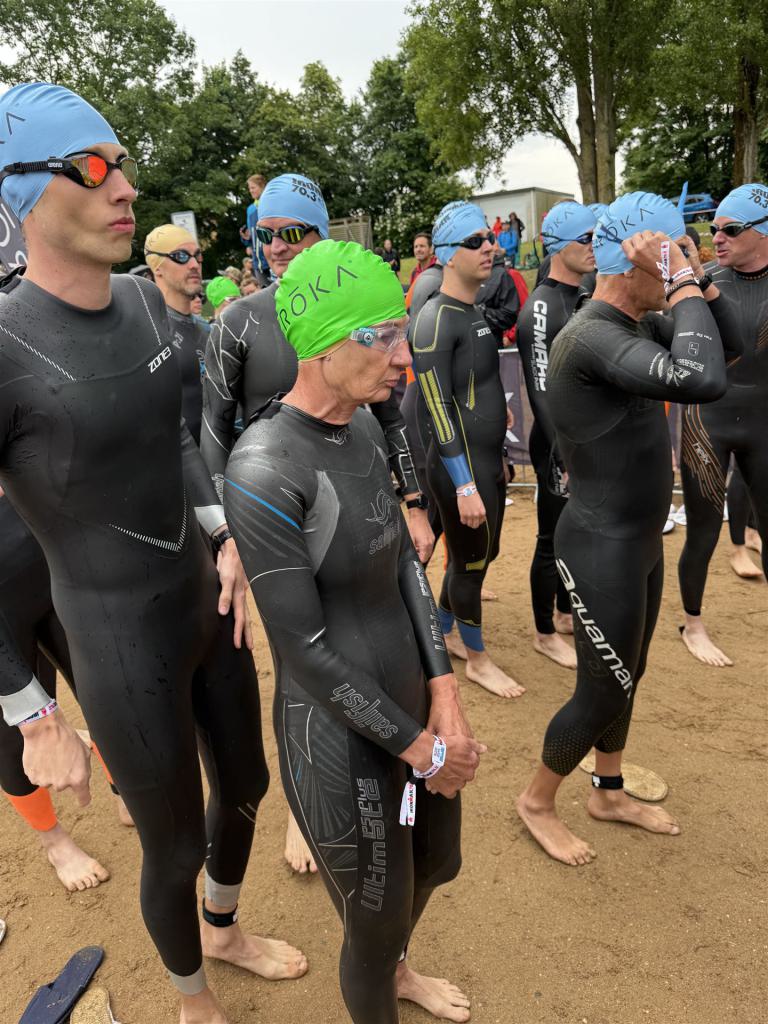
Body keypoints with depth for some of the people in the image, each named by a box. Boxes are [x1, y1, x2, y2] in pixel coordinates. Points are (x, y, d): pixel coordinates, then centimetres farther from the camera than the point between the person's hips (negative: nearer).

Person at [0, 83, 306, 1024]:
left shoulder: (145, 301, -1)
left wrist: (225, 536, 1)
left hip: (209, 604, 7)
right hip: (120, 644, -6)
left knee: (245, 786, 24)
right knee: (176, 844, 14)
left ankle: (223, 931, 58)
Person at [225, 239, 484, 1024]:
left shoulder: (360, 424, -1)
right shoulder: (264, 471, -26)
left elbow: (403, 560, 2)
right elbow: (302, 648, -22)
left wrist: (444, 699, -5)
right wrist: (417, 744, -12)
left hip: (411, 704, 8)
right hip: (341, 747, -8)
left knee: (437, 864, 31)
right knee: (377, 923, 17)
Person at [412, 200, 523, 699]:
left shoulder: (478, 312, 11)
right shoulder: (435, 321, -17)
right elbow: (439, 409, -21)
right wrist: (465, 484, -23)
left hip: (490, 458, 9)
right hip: (461, 466, -9)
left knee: (480, 554, 19)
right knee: (471, 560, 6)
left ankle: (445, 634, 40)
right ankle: (478, 659, 26)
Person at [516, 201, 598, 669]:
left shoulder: (587, 297, 11)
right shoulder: (542, 308, -16)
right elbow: (541, 390, -21)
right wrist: (566, 454, -23)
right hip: (560, 444, -8)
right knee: (553, 539, 4)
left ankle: (566, 613, 37)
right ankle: (545, 634, 21)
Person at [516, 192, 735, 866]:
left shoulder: (632, 326, 5)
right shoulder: (591, 337, -25)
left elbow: (723, 347, 13)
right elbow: (704, 381, -39)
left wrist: (695, 289, -4)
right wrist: (682, 281, -26)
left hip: (640, 540, 9)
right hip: (604, 550, -9)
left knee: (626, 677, 23)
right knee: (602, 696, 7)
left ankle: (610, 795, 46)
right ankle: (537, 802, 33)